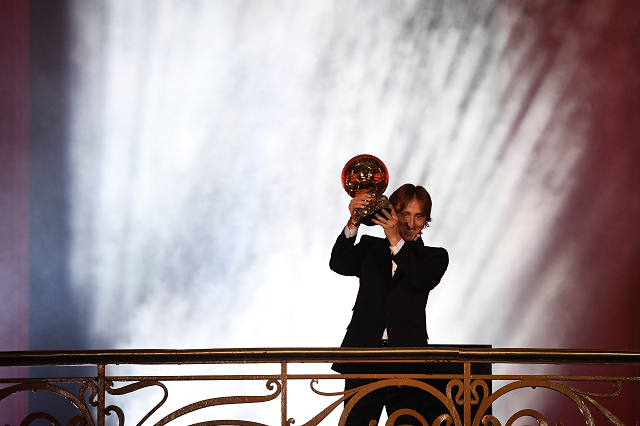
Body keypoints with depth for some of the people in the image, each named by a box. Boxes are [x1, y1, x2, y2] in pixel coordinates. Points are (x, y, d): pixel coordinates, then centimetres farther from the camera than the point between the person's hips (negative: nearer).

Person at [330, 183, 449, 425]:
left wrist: (396, 240, -16)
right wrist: (353, 223, -15)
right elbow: (339, 264, -1)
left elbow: (424, 280, -8)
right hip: (363, 359, 1)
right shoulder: (370, 248, 17)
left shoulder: (434, 257, 14)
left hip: (407, 361, -1)